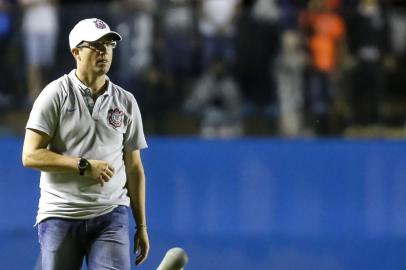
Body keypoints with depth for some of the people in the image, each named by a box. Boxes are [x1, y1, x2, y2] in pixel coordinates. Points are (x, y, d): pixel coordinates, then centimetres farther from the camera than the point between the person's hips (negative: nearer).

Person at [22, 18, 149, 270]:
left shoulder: (126, 102, 10)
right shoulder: (56, 94, -1)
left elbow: (134, 167, 13)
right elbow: (31, 156, -8)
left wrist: (141, 225, 10)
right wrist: (85, 166, -15)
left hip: (111, 214, 2)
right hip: (61, 215, -2)